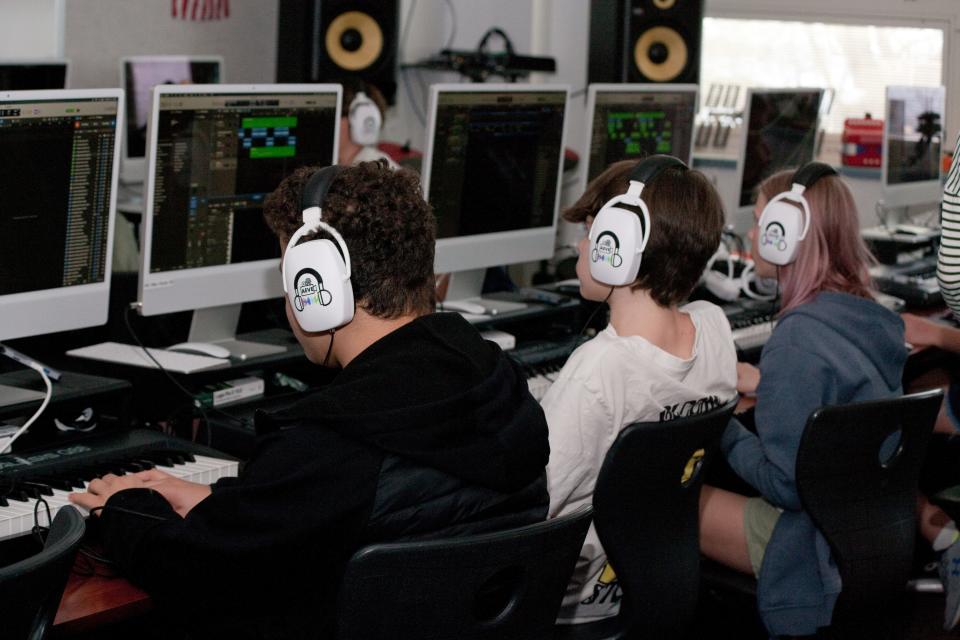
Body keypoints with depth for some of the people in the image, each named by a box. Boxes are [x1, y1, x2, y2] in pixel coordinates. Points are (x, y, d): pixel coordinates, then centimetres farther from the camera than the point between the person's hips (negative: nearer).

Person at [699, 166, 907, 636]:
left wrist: (721, 427, -10)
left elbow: (784, 483, -24)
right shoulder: (870, 317, 1)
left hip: (818, 552, -9)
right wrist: (765, 383, 13)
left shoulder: (796, 341, -25)